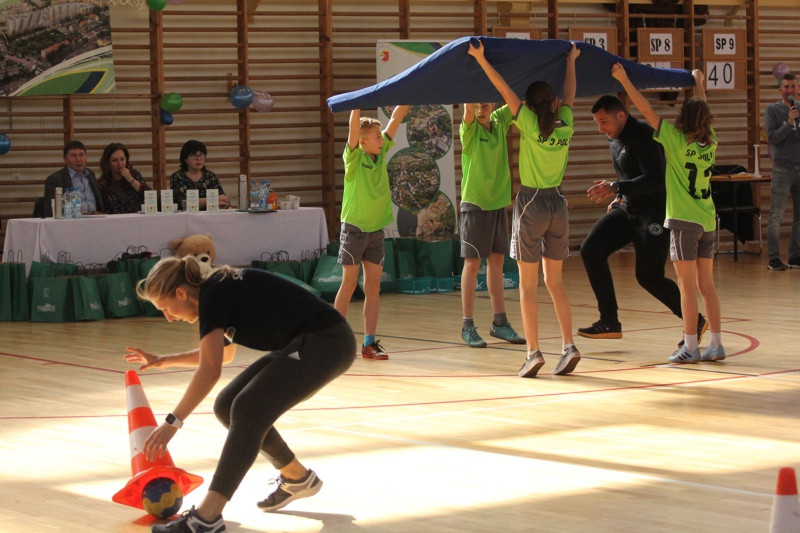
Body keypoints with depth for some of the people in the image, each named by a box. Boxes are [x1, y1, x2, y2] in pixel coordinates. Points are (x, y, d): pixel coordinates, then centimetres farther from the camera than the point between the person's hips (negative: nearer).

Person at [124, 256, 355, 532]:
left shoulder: (213, 295, -14)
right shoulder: (221, 288, 13)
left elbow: (210, 369, -24)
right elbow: (224, 353, 30)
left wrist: (173, 422, -23)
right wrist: (164, 361, 27)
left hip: (325, 344, -10)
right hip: (302, 344, 10)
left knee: (248, 409, -20)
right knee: (228, 405, 8)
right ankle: (297, 478, 25)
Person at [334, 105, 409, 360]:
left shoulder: (381, 153, 5)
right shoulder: (354, 157, -9)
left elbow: (396, 118, 2)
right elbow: (354, 127, -26)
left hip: (376, 229, 5)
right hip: (354, 228, -5)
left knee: (373, 286, 4)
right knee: (349, 284, -2)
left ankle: (370, 343, 6)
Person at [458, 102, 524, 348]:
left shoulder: (500, 122, 6)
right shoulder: (469, 129, -9)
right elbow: (468, 108, -28)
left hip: (499, 202, 5)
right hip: (475, 204, -5)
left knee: (496, 261, 10)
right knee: (472, 263, -2)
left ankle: (499, 321, 17)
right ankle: (467, 325, 3)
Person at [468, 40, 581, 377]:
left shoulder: (529, 125, -12)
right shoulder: (565, 126, -1)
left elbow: (504, 89, -10)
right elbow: (570, 94, 17)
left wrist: (480, 59, -6)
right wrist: (571, 60, 31)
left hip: (531, 205, -4)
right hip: (558, 204, 4)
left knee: (528, 284, 1)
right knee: (554, 281, 12)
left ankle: (533, 351, -4)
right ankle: (569, 346, 3)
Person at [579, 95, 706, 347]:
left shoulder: (643, 135, -20)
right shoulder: (615, 138, 9)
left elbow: (655, 179, -29)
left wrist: (615, 188, -34)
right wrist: (619, 198, 11)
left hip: (653, 214, -9)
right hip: (627, 209, 9)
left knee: (649, 277, -7)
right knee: (590, 250, -3)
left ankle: (696, 321, 13)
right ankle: (610, 322, 3)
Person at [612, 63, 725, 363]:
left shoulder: (676, 140, -10)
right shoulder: (711, 143, 4)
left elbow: (646, 109, -9)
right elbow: (703, 113, 23)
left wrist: (624, 80, -4)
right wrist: (698, 84, 40)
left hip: (684, 221, -6)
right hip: (707, 221, 6)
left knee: (687, 286, -3)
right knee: (706, 285, 11)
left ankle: (690, 347, -2)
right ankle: (716, 345, 11)